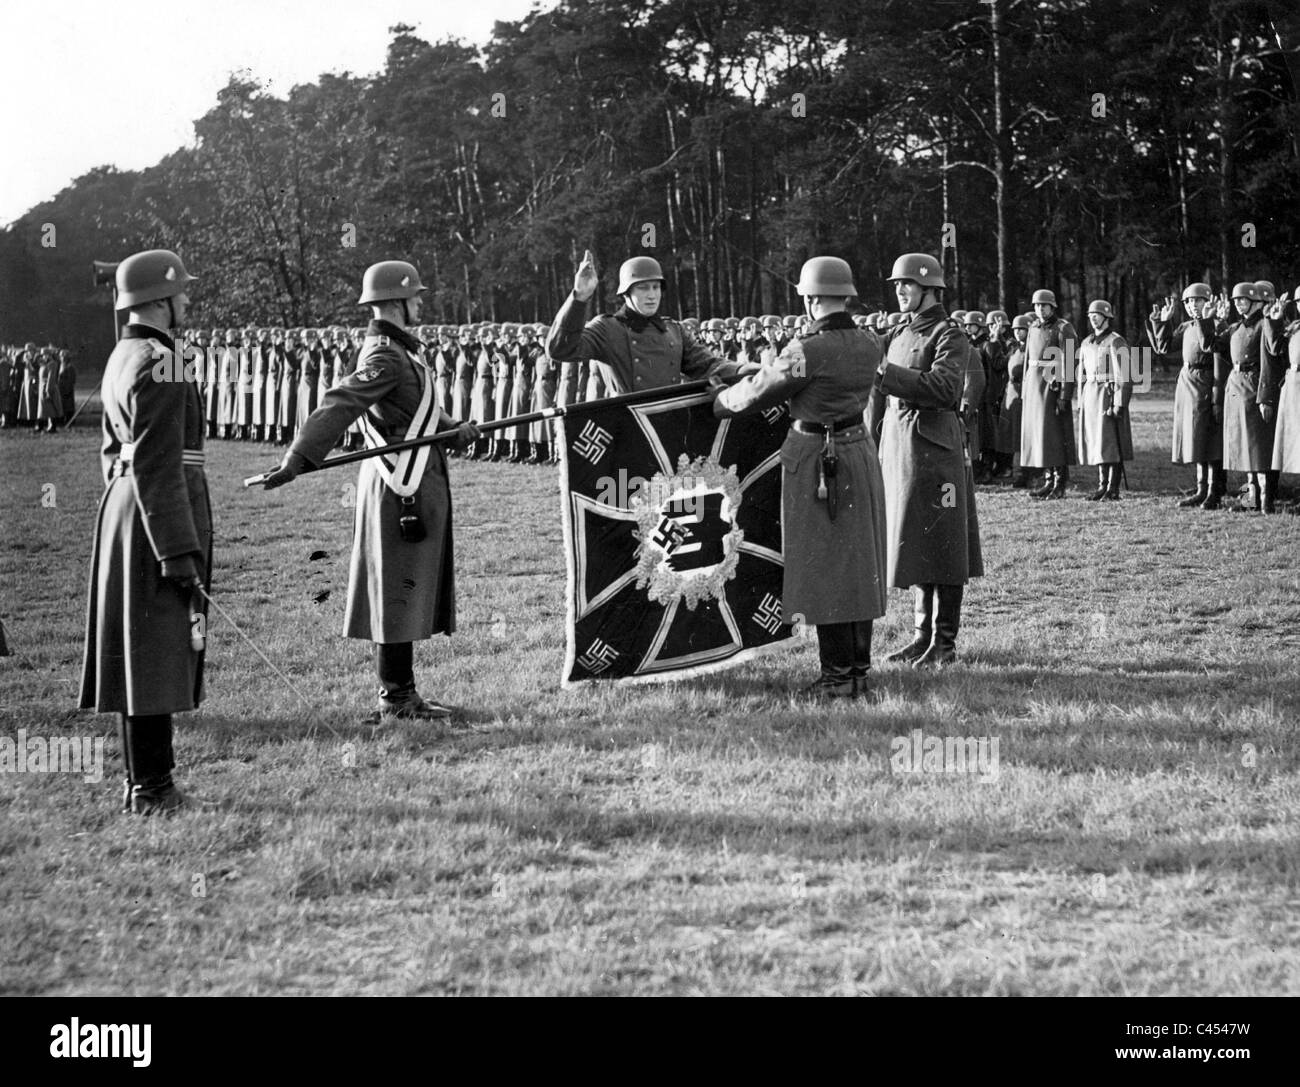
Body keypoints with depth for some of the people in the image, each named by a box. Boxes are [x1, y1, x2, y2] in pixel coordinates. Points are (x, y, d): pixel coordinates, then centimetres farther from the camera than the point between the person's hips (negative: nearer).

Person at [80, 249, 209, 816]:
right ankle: (151, 789, -2)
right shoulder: (160, 365, -17)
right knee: (156, 654, -6)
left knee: (141, 655, 13)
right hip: (162, 519, -10)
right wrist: (178, 552, -22)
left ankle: (146, 782, 19)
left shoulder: (123, 357, 15)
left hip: (124, 511, 10)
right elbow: (156, 466, -22)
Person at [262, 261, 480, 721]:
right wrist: (296, 461, -36)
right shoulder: (385, 358, -16)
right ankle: (396, 699, 1)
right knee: (399, 591, -5)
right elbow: (337, 407, -26)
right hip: (403, 487, -10)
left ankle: (401, 693, 20)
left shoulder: (395, 351, 15)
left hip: (413, 484, 10)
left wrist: (454, 428, 0)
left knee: (406, 591, 14)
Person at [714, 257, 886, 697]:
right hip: (860, 451, 7)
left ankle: (838, 676, 1)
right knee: (859, 564, 13)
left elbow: (755, 394, -10)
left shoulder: (808, 351, -20)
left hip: (816, 461, -7)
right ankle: (860, 669, 18)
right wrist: (776, 365, 27)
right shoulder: (869, 347, 0)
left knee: (823, 566, 0)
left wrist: (718, 402, 9)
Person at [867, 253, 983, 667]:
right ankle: (924, 634, 20)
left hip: (934, 448, -8)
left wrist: (886, 373, -27)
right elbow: (880, 396, 19)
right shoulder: (897, 334, 16)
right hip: (896, 447, 8)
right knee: (913, 544, 12)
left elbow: (945, 387, -25)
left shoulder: (949, 336, -8)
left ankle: (945, 642, 1)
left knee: (940, 545, -3)